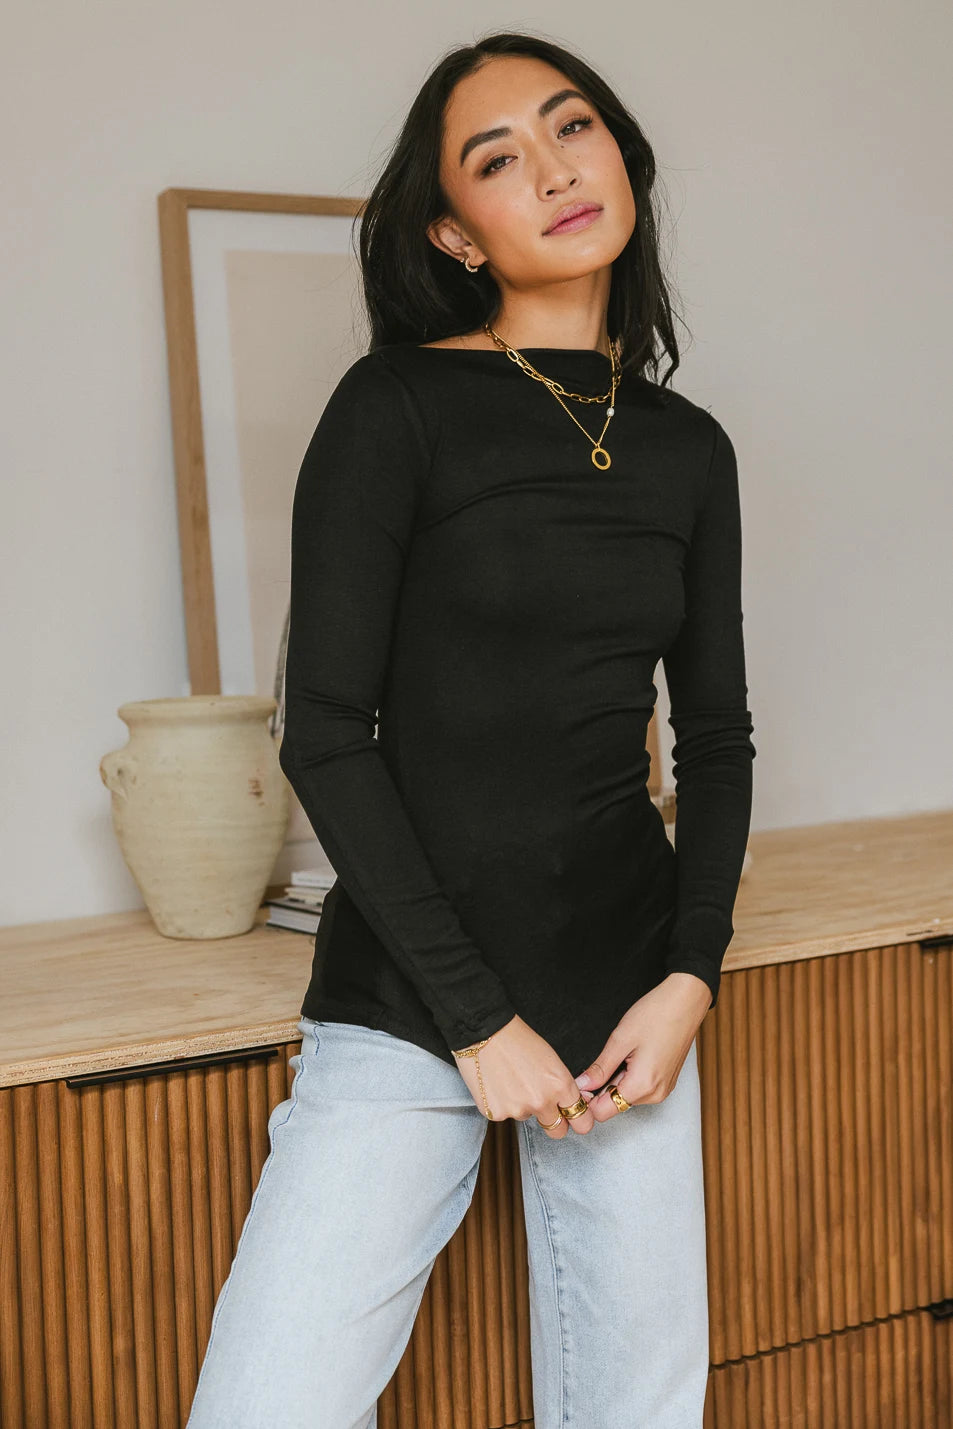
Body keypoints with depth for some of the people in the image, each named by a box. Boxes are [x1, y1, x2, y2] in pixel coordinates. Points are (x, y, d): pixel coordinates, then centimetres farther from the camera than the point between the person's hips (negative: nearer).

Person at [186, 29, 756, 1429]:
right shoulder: (397, 410, -5)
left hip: (627, 985, 4)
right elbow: (326, 737, -9)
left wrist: (692, 976, -1)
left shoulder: (690, 451, 8)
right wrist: (478, 1017, -11)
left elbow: (714, 736, 13)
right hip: (409, 998, -4)